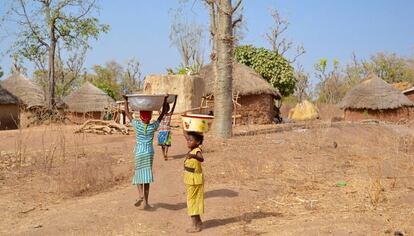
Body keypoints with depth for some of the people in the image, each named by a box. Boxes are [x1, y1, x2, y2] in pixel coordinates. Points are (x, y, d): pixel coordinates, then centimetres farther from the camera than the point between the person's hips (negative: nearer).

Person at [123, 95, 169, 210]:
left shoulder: (137, 125, -7)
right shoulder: (153, 126, -6)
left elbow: (127, 112, 3)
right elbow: (163, 113, 4)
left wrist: (126, 100, 10)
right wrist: (165, 100, 7)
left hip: (139, 153, -1)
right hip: (149, 153, 1)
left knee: (138, 174, 12)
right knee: (146, 177, 5)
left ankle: (140, 194, -12)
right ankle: (146, 202, 6)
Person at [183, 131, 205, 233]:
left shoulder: (197, 150, -22)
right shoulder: (192, 148, 4)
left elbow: (201, 159, -46)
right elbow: (186, 135, 19)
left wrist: (193, 156, -64)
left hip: (195, 180, -9)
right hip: (191, 180, 9)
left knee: (192, 200, -3)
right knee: (193, 200, 19)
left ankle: (196, 226, 4)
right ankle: (198, 222, 33)